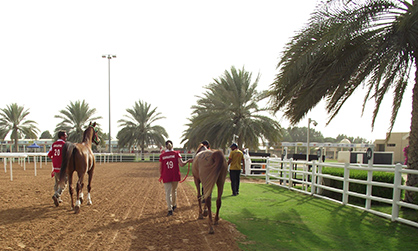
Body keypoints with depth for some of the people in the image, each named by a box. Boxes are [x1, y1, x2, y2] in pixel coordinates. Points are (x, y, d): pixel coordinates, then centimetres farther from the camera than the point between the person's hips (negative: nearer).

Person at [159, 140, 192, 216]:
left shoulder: (162, 155, 0)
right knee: (174, 190, 21)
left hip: (166, 177, -1)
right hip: (175, 176, 1)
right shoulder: (176, 153, -3)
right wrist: (188, 161, 5)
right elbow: (182, 164, -12)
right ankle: (174, 205, 37)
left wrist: (161, 176, 16)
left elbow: (160, 168, 3)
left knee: (168, 193, 3)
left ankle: (170, 209, -3)